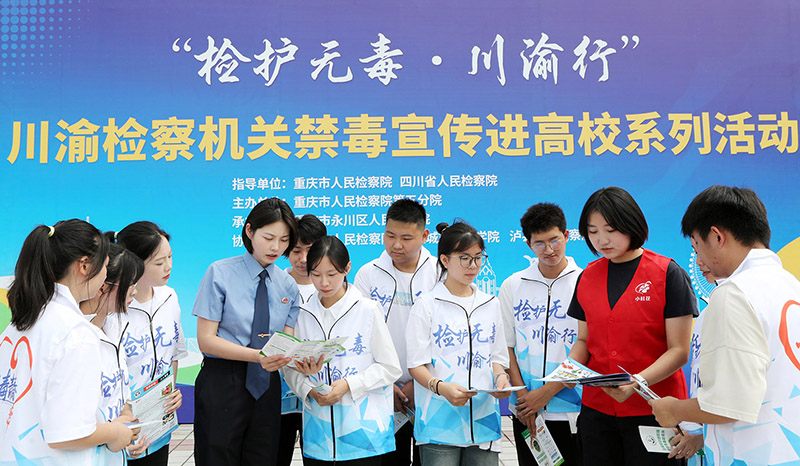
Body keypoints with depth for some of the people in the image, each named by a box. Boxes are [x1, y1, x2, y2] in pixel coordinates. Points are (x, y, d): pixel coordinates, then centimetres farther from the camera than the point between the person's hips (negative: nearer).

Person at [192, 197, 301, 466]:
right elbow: (206, 340, -11)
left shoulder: (288, 285, 7)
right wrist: (256, 355, -26)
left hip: (266, 385, 4)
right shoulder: (220, 273, -7)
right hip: (222, 383, -4)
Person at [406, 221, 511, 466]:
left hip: (483, 419, 4)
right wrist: (441, 387, -21)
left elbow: (496, 357, 17)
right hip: (440, 421, -4)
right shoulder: (426, 305, -2)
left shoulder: (490, 304, 12)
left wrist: (500, 377, -4)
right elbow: (416, 364, -5)